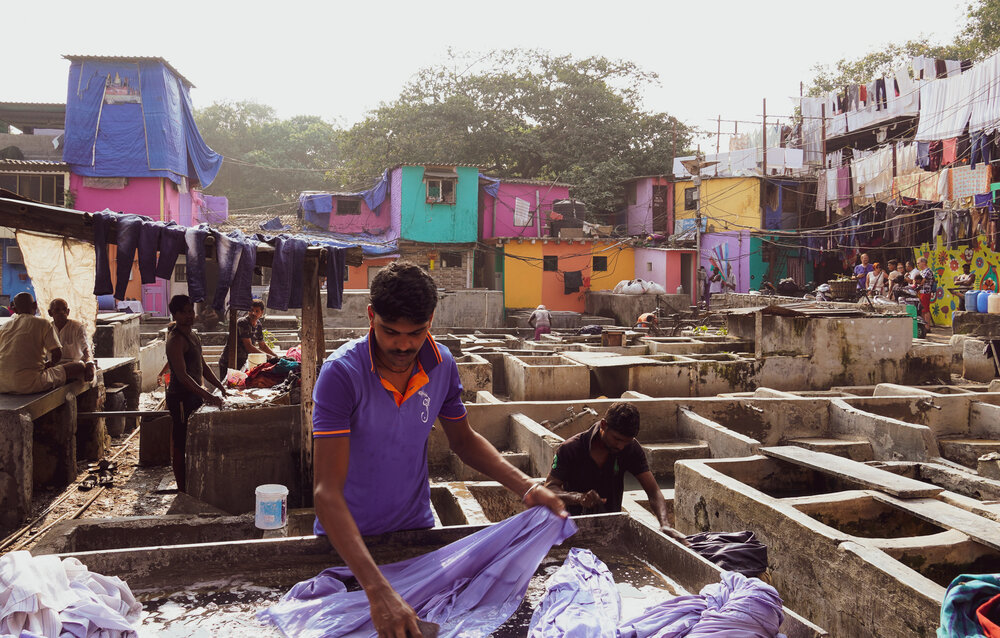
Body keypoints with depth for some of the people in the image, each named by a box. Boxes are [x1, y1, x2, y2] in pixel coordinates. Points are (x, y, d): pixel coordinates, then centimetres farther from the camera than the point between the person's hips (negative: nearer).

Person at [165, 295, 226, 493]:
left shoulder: (192, 335, 13)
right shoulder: (176, 339, -17)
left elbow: (202, 366, 21)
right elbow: (182, 375, -25)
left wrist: (220, 386, 10)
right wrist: (207, 395, -31)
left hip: (194, 395, 9)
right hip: (181, 397, -9)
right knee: (181, 446, -2)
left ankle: (190, 488, 25)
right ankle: (183, 491, 5)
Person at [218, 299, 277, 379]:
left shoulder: (259, 325, 4)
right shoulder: (242, 322, -19)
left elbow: (262, 345, 16)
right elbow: (249, 347, -23)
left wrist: (277, 357, 5)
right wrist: (268, 356, -19)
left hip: (242, 363, 7)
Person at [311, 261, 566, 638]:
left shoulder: (441, 365, -14)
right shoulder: (341, 373, -29)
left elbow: (462, 440, 4)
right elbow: (327, 491, -34)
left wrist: (527, 487, -11)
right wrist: (378, 591, -45)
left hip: (415, 524, 4)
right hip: (346, 537, -3)